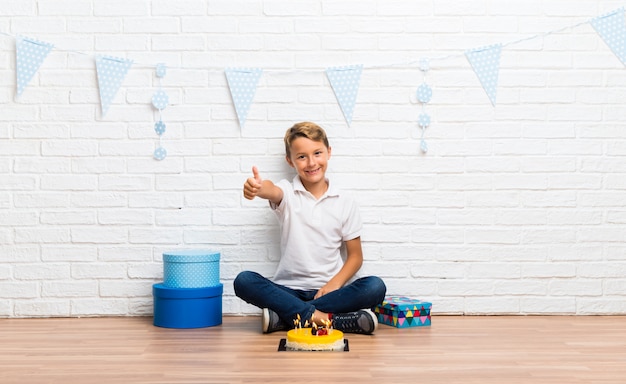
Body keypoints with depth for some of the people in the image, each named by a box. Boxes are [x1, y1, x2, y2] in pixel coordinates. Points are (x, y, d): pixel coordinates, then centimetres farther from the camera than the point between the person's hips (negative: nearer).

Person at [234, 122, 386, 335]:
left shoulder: (345, 203, 5)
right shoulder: (287, 193, 1)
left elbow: (355, 256, 7)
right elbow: (272, 191, -25)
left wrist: (335, 284, -12)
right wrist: (257, 188, -50)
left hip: (329, 289, 1)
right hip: (290, 289, -1)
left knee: (375, 287, -27)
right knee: (243, 281, -26)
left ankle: (284, 317, -25)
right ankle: (326, 319, -31)